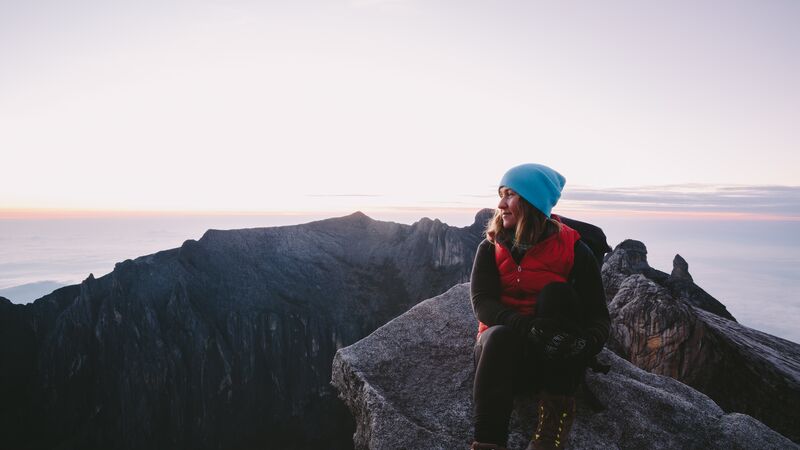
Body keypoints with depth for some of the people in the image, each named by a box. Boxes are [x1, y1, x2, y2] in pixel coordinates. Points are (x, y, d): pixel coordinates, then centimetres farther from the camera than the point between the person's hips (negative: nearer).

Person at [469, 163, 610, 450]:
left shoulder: (573, 250, -4)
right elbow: (482, 303, -12)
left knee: (556, 292, -26)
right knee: (499, 337, -34)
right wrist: (527, 326, -32)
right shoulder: (490, 248, 2)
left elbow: (599, 317, -6)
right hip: (502, 345, 1)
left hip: (557, 357, 0)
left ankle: (557, 413, -24)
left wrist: (586, 343, -30)